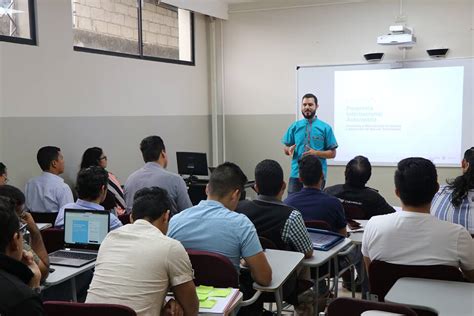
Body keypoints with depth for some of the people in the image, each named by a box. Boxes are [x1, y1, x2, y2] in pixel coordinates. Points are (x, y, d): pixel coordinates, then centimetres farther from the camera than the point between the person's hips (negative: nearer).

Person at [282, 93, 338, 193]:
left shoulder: (325, 128, 0)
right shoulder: (294, 127, 7)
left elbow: (332, 153, 0)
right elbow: (285, 148, 11)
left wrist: (316, 153, -16)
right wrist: (289, 150, -12)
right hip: (296, 174, 2)